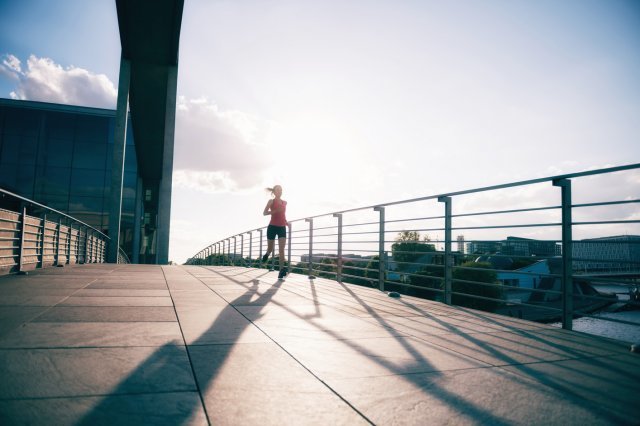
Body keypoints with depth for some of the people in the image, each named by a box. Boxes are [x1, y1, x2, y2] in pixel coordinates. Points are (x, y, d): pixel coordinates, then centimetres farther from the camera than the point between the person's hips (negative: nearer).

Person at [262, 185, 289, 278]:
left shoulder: (284, 202, 13)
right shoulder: (271, 201, -2)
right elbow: (264, 213, -12)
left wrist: (286, 222, 13)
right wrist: (275, 211, -24)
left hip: (282, 228, 3)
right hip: (272, 227, -3)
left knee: (281, 249, -11)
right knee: (270, 249, 9)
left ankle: (282, 270, -18)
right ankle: (267, 254, 46)